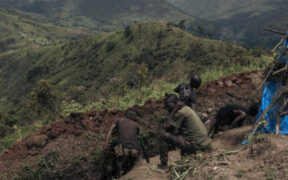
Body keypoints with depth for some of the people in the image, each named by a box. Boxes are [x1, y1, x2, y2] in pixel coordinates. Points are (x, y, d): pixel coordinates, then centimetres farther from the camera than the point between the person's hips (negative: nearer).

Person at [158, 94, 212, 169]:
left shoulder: (181, 112, -14)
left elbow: (167, 127, -12)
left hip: (196, 145, -10)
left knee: (163, 135, -7)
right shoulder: (186, 109, 15)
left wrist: (173, 111, -9)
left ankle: (163, 164, 1)